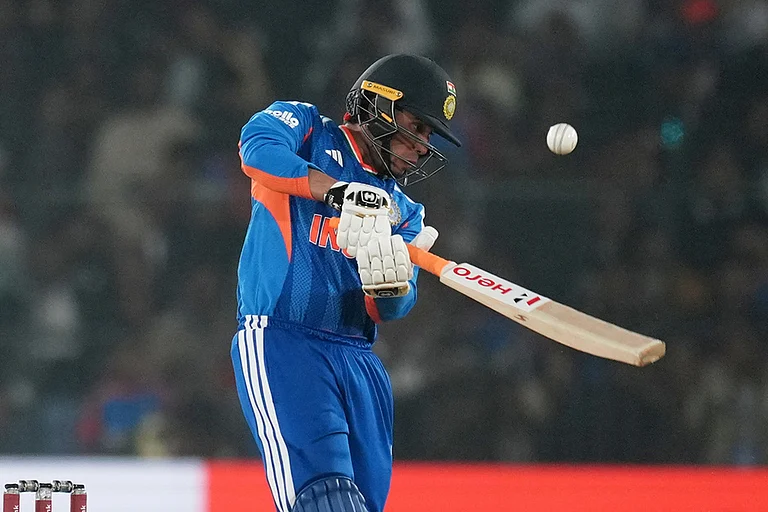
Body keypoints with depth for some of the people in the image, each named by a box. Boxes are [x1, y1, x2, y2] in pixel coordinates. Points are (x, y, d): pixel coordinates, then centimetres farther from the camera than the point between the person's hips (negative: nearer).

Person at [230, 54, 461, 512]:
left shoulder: (403, 212, 21)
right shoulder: (310, 134, 7)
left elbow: (391, 310, 6)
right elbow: (258, 148, -17)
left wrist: (391, 285, -19)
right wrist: (343, 193, -26)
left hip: (358, 360, 7)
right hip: (279, 339, -7)